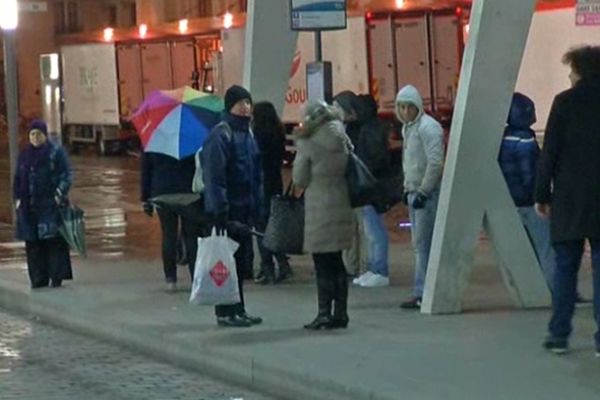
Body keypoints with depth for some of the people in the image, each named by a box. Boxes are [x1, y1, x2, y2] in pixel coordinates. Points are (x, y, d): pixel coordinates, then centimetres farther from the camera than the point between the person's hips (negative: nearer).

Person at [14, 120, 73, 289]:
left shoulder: (56, 152, -1)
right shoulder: (24, 155, 14)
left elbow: (68, 175, -4)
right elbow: (17, 178, 19)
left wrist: (60, 194, -16)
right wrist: (18, 198, 8)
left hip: (51, 205, -5)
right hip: (29, 206, 5)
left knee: (54, 240, -7)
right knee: (33, 243, 3)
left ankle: (57, 277, -2)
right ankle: (38, 279, 8)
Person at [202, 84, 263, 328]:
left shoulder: (247, 134, 16)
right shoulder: (220, 136, -13)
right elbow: (214, 176, -18)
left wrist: (257, 204, 14)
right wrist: (219, 209, -22)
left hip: (245, 208, 9)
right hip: (229, 208, -9)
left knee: (242, 259, 12)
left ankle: (238, 310, 20)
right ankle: (225, 312, 2)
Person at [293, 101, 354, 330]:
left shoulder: (308, 143, -10)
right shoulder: (342, 140, 6)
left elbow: (299, 179, -5)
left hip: (319, 205, -6)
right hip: (341, 203, 6)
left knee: (323, 264, -2)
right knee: (336, 262, 12)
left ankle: (325, 313, -2)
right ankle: (340, 312, 13)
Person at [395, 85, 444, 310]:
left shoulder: (428, 127, -14)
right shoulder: (407, 127, 15)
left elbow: (435, 162, -19)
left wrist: (423, 192, -18)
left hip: (428, 192, -10)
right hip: (415, 192, 10)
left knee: (423, 244, -10)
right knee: (419, 244, 10)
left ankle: (422, 293, -10)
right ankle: (423, 292, 15)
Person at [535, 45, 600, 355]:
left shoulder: (565, 102, -4)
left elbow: (550, 153, -5)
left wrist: (542, 195, 1)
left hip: (569, 201, -1)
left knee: (565, 268, 7)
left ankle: (559, 334, 8)